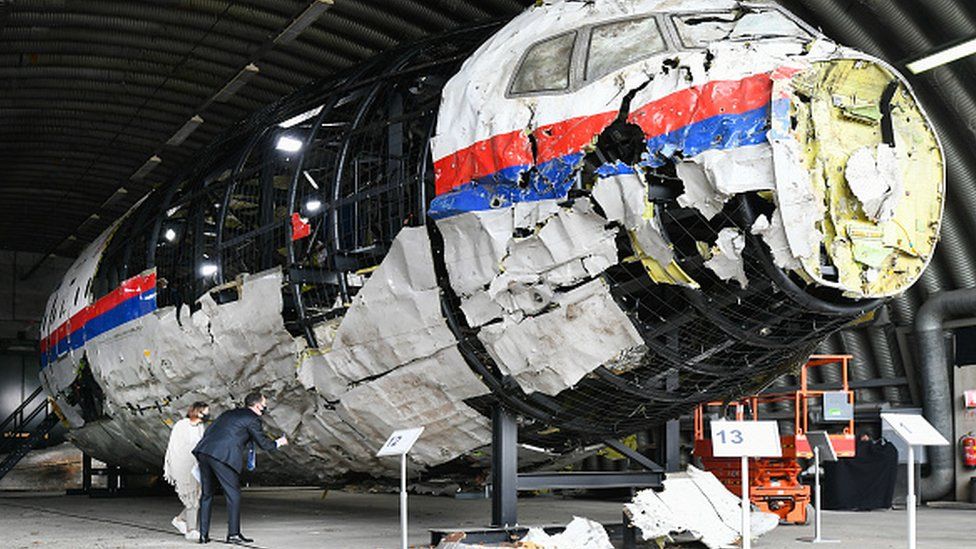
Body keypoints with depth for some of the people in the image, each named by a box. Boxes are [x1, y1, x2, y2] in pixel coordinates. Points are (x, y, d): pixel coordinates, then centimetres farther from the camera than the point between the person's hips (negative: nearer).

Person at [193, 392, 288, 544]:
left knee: (207, 493, 15)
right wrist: (278, 443, 25)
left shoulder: (229, 413, 26)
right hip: (223, 456, -7)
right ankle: (233, 533, 1)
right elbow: (264, 443, 6)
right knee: (233, 494, 2)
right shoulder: (252, 419, 4)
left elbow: (208, 432, 24)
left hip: (204, 451, 8)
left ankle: (203, 534, 16)